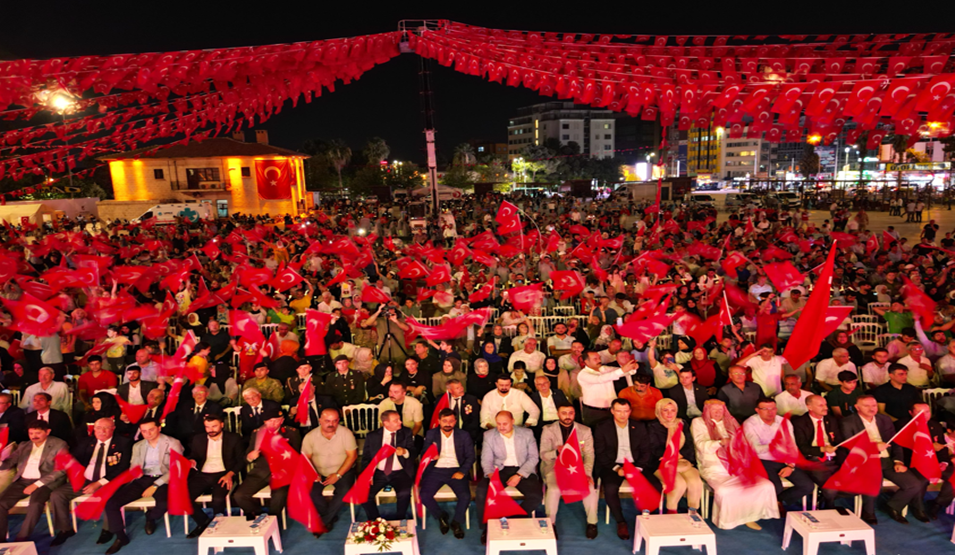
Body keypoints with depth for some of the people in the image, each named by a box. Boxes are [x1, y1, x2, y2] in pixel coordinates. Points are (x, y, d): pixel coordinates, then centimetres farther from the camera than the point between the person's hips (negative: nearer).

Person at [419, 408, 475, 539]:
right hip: (435, 470, 1)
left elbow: (470, 456, 4)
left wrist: (462, 471, -12)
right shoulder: (430, 434, 8)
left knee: (465, 496, -24)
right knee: (424, 496, -21)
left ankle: (456, 522, 6)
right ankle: (441, 516, 10)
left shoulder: (464, 435, 7)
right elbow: (424, 454, 7)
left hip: (456, 470, -1)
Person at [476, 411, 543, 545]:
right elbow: (486, 460, 1)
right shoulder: (489, 435, 3)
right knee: (482, 490, -29)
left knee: (536, 496, -26)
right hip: (499, 470, 0)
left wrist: (519, 476, -13)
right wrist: (490, 475, -21)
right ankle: (486, 528, -8)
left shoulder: (527, 433, 2)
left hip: (522, 470, 0)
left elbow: (534, 457, -1)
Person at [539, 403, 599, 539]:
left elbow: (589, 455, 3)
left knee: (590, 488, -25)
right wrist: (557, 452, -26)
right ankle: (551, 523, -9)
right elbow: (543, 455, -4)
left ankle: (592, 523, -4)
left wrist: (587, 473, -15)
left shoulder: (585, 431, 7)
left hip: (577, 467, 2)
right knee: (554, 488, -30)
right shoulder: (548, 430, 2)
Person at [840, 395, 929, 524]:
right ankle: (868, 511, -3)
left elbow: (896, 443, 15)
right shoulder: (848, 422, -1)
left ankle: (894, 507, 15)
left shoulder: (885, 420, 16)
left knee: (915, 484, -14)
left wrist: (898, 461, -1)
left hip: (888, 461, 5)